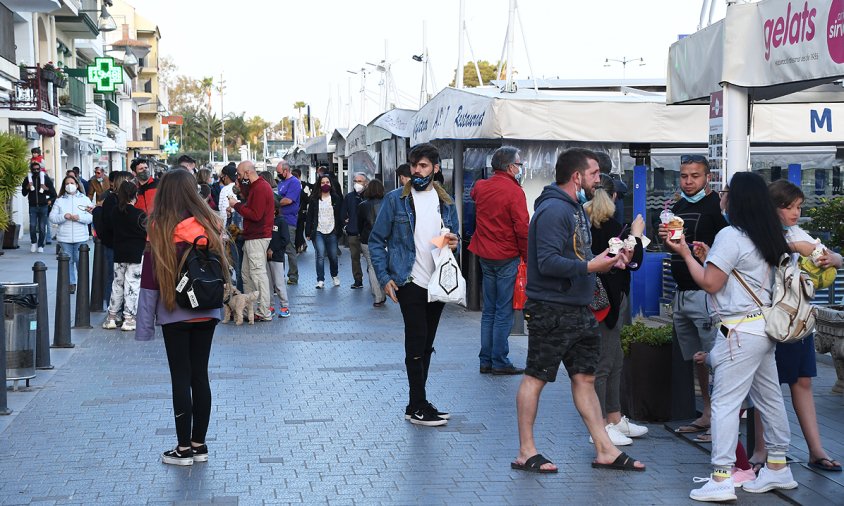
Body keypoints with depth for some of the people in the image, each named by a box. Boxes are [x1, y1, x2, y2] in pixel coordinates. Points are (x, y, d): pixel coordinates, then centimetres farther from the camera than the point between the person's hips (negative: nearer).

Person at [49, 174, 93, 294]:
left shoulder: (85, 199, 6)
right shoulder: (59, 201, 8)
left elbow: (91, 217, -3)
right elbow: (52, 217, 0)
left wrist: (79, 217, -19)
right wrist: (64, 216, -15)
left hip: (81, 238, -1)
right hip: (65, 238, 1)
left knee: (81, 261, -1)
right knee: (68, 261, 4)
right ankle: (71, 284, 12)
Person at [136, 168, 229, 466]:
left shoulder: (160, 230, -11)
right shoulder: (209, 224, -1)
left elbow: (150, 279, -10)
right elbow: (222, 269, 6)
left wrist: (144, 324, -7)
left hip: (174, 314, -3)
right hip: (207, 312, 3)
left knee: (181, 378, 3)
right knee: (200, 375, 10)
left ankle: (184, 448, 8)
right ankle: (199, 444, 17)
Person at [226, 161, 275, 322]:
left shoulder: (260, 188, -16)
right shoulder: (256, 186, 18)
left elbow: (255, 215, -22)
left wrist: (237, 205, -13)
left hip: (257, 238, -11)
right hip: (252, 236, 11)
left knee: (258, 273, -9)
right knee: (246, 272, 13)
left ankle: (264, 313, -6)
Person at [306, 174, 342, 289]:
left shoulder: (336, 199, 6)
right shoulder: (314, 199, 3)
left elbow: (340, 215, 7)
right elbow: (309, 216, 4)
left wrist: (339, 230, 0)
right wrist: (308, 232, 0)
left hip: (331, 232, 1)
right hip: (318, 232, -1)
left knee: (333, 256, 7)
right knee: (320, 255, -12)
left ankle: (335, 275, 34)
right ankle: (320, 281, -7)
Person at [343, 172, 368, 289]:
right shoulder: (349, 197, 10)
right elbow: (343, 213, 18)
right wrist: (345, 224, 10)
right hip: (353, 232, 4)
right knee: (355, 257, 6)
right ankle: (357, 280, 12)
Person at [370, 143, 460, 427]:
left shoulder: (446, 203, 10)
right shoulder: (395, 200, -3)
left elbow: (454, 238, 19)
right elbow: (377, 241, -2)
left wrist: (454, 243, -6)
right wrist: (384, 278, -10)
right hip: (410, 283, -5)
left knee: (426, 346, 11)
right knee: (416, 344, -6)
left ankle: (418, 403, 20)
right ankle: (417, 406, 2)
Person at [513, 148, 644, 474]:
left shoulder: (575, 208, 16)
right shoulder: (553, 210, -17)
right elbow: (547, 262, -25)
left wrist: (607, 258, 6)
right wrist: (591, 266, -21)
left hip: (578, 310, 10)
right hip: (551, 310, -10)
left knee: (585, 377, 12)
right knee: (536, 377, 0)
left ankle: (605, 450, 17)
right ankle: (526, 453, 8)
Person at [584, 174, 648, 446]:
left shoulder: (585, 224, 5)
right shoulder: (610, 227, -17)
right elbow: (634, 261, -10)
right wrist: (636, 235, 5)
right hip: (607, 301, -9)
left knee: (615, 361, 18)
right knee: (603, 364, -4)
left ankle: (615, 419, 28)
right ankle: (600, 427, 1)